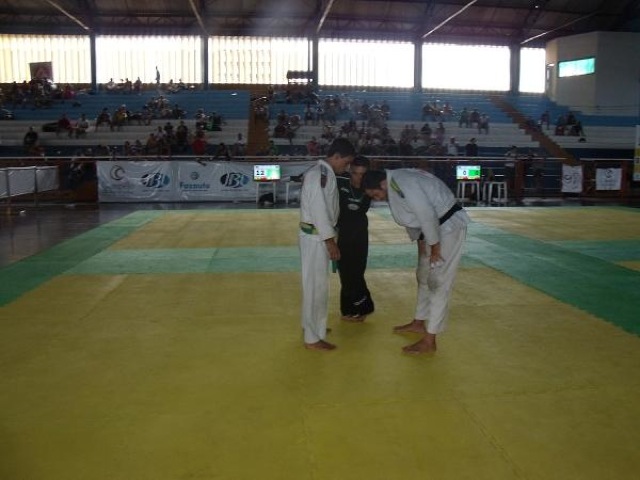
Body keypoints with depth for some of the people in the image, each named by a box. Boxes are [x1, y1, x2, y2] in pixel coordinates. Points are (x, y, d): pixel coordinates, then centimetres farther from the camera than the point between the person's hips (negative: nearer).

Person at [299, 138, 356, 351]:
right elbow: (319, 210, -24)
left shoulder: (322, 173, 13)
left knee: (314, 284, 20)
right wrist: (330, 241, -21)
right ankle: (313, 338, 4)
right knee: (317, 286, -4)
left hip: (318, 235, 10)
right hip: (316, 237, -10)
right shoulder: (320, 174, -19)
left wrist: (329, 238, 21)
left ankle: (311, 326, 35)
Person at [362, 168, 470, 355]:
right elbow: (409, 215, 13)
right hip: (433, 228, 10)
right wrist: (419, 240, 5)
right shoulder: (393, 185, 3)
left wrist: (435, 246, -20)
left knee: (438, 281, -8)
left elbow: (427, 215, -29)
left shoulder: (403, 183, -28)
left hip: (449, 226, -10)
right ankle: (419, 323, 36)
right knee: (424, 276, 19)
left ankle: (429, 341, -4)